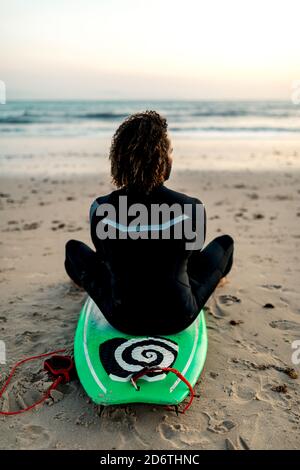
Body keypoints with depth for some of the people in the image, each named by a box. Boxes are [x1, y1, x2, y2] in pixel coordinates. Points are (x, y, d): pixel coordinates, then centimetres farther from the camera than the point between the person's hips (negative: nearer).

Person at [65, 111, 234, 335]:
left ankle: (82, 277, 60)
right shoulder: (192, 208, -20)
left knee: (73, 247, 23)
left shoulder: (101, 209, -18)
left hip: (122, 319, 1)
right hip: (179, 318, 0)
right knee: (225, 242, 21)